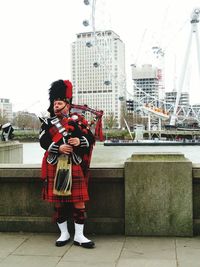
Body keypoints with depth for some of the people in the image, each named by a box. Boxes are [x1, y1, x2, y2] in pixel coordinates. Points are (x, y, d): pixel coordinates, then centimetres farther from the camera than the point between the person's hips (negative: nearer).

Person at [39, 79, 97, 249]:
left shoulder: (79, 120, 6)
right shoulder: (47, 123, 7)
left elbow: (91, 138, -1)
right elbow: (43, 141, -6)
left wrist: (80, 141, -22)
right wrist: (59, 147, -22)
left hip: (75, 166, 0)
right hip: (55, 167, 1)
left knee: (79, 201, 0)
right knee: (58, 202, 8)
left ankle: (79, 236, 12)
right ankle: (64, 234, 23)